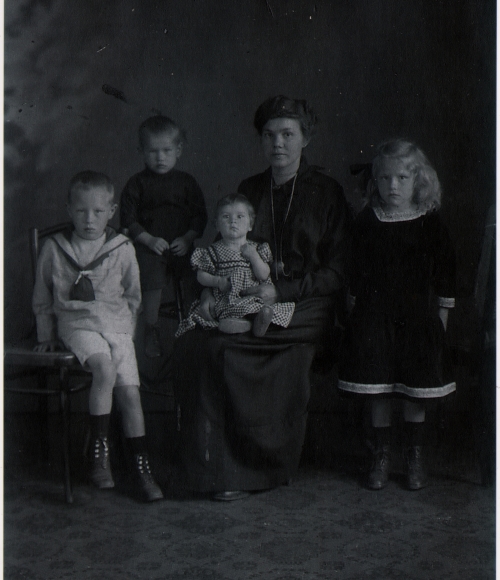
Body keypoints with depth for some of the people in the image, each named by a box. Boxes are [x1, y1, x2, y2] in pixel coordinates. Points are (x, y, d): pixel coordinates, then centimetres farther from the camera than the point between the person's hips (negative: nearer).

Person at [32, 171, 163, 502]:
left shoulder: (123, 249, 4)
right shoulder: (55, 249, 2)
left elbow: (133, 296, 15)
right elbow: (42, 298, 14)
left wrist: (128, 330, 8)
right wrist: (47, 335, 13)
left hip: (117, 325, 2)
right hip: (78, 324, -2)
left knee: (130, 391, -9)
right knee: (106, 369, -30)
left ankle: (142, 467, 4)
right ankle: (99, 450, -18)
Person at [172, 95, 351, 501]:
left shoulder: (327, 193, 4)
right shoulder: (248, 191, 17)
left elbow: (337, 273, -1)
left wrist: (280, 292, -12)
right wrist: (215, 293, -1)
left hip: (305, 310, -4)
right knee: (194, 343, -25)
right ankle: (217, 467, -18)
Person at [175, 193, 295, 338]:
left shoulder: (255, 249, 11)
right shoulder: (214, 251, 9)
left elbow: (264, 275, 4)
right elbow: (201, 276, 9)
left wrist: (253, 256, -7)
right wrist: (218, 281, -8)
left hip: (254, 295, 1)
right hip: (225, 298, -1)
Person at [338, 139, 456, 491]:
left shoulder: (429, 224, 0)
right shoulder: (367, 223, 3)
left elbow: (445, 274, 4)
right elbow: (356, 275, 10)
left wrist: (441, 318, 2)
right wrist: (356, 309, 7)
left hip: (418, 318, -1)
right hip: (374, 318, 1)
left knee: (416, 394, 5)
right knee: (377, 391, 4)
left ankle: (416, 456, 22)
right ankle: (382, 456, 19)